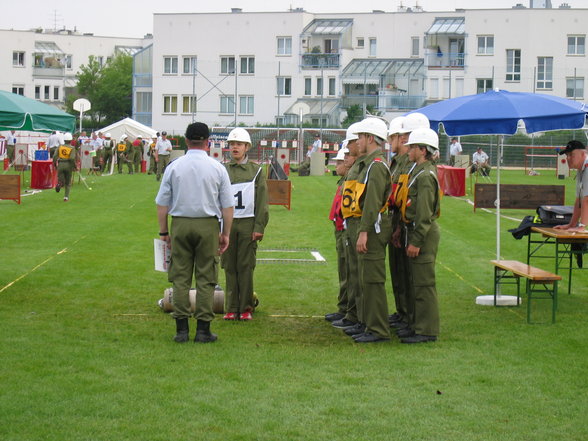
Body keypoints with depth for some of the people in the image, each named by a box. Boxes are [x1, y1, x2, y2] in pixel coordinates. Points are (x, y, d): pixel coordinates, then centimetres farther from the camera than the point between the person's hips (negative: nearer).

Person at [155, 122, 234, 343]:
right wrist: (226, 233, 8)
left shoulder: (174, 167, -1)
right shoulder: (217, 168, -1)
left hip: (180, 225, 1)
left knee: (180, 277, 6)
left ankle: (181, 328, 6)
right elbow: (227, 206, 1)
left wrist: (163, 231, 11)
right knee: (206, 279, 4)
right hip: (208, 225, -1)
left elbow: (162, 204, 2)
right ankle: (203, 329, 4)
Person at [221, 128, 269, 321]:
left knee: (246, 267, 0)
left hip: (248, 224, -1)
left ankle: (246, 308, 7)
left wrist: (259, 227, -5)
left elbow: (262, 201, 3)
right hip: (227, 223, 1)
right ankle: (231, 308, 8)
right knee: (229, 267, 2)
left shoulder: (256, 170, 6)